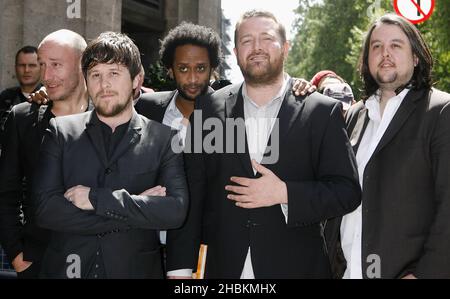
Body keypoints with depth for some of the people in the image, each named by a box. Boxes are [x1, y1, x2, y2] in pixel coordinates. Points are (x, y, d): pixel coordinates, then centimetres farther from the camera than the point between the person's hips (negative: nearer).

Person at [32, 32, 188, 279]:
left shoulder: (163, 137, -3)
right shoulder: (61, 131, -1)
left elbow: (176, 210, -14)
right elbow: (46, 208, -11)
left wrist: (97, 199, -18)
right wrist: (136, 211, -15)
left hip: (136, 268, 0)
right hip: (67, 267, 0)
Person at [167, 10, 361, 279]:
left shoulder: (322, 112, -3)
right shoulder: (209, 110, 2)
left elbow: (347, 192, -4)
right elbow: (191, 194, 1)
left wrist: (285, 193, -18)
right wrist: (181, 266, -4)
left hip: (295, 267, -1)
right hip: (222, 267, 1)